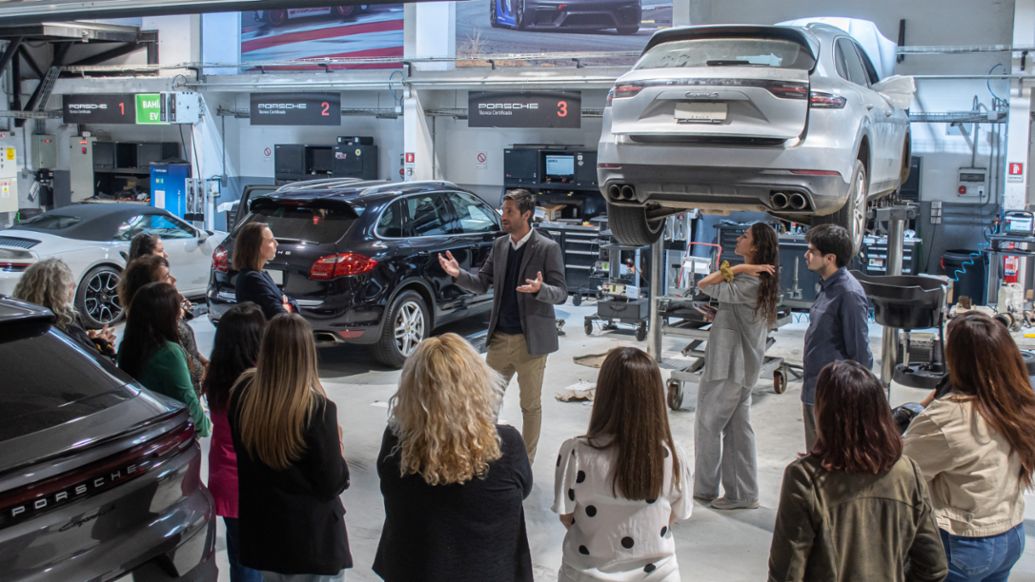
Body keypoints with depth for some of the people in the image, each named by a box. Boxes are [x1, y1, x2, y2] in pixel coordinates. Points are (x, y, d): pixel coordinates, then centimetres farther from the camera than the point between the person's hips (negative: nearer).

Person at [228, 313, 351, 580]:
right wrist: (338, 448, 0)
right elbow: (332, 484, -17)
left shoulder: (242, 393, -10)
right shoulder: (316, 408, -25)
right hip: (312, 538, -5)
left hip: (261, 529, 5)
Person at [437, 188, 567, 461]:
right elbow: (482, 283, 11)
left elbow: (561, 293, -12)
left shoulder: (547, 248, -10)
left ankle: (525, 462, 21)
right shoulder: (500, 245, 7)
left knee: (530, 405, 8)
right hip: (500, 337, 5)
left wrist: (540, 289, -33)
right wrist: (459, 274, -8)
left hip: (530, 340, -5)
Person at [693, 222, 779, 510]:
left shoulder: (750, 282, -19)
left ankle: (705, 489, 11)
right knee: (737, 428, 11)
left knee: (707, 423, 1)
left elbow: (704, 285, -20)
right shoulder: (758, 280, 13)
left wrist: (737, 268, -16)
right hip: (739, 366, 10)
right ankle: (743, 494, 15)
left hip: (729, 366, -10)